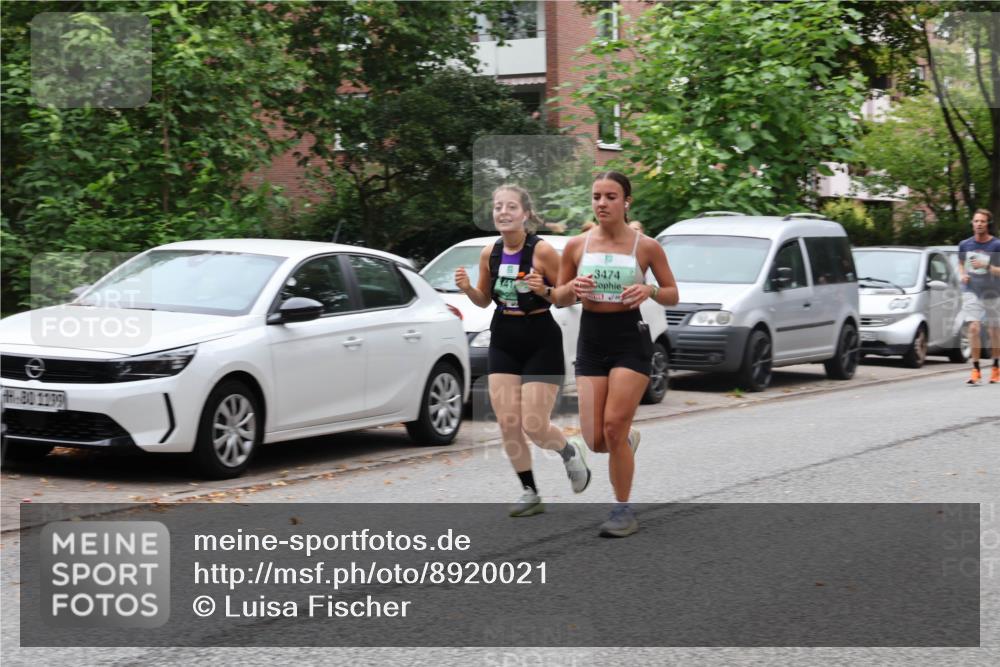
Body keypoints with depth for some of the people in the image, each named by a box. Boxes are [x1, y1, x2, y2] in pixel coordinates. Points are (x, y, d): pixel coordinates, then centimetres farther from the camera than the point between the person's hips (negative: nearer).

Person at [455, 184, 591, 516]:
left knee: (534, 426, -5)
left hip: (541, 342, -5)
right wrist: (467, 288, -7)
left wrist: (544, 290, -27)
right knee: (508, 425, -1)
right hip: (503, 342, 5)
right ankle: (530, 493, 14)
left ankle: (570, 453, 28)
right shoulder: (489, 253, 1)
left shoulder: (542, 250, -14)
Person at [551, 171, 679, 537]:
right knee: (596, 440, -1)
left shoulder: (646, 246, -3)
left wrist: (650, 291, -16)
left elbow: (673, 295, 5)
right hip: (591, 338, 3)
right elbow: (558, 298, 11)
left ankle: (623, 511, 4)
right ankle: (629, 439, 37)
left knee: (613, 426, -11)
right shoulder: (577, 245, 3)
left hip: (630, 338, -3)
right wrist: (572, 288, -12)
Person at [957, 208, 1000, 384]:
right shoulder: (965, 244, 2)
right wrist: (962, 274, -3)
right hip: (971, 291, 1)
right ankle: (976, 370, -11)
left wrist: (985, 266, -25)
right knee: (974, 328, -13)